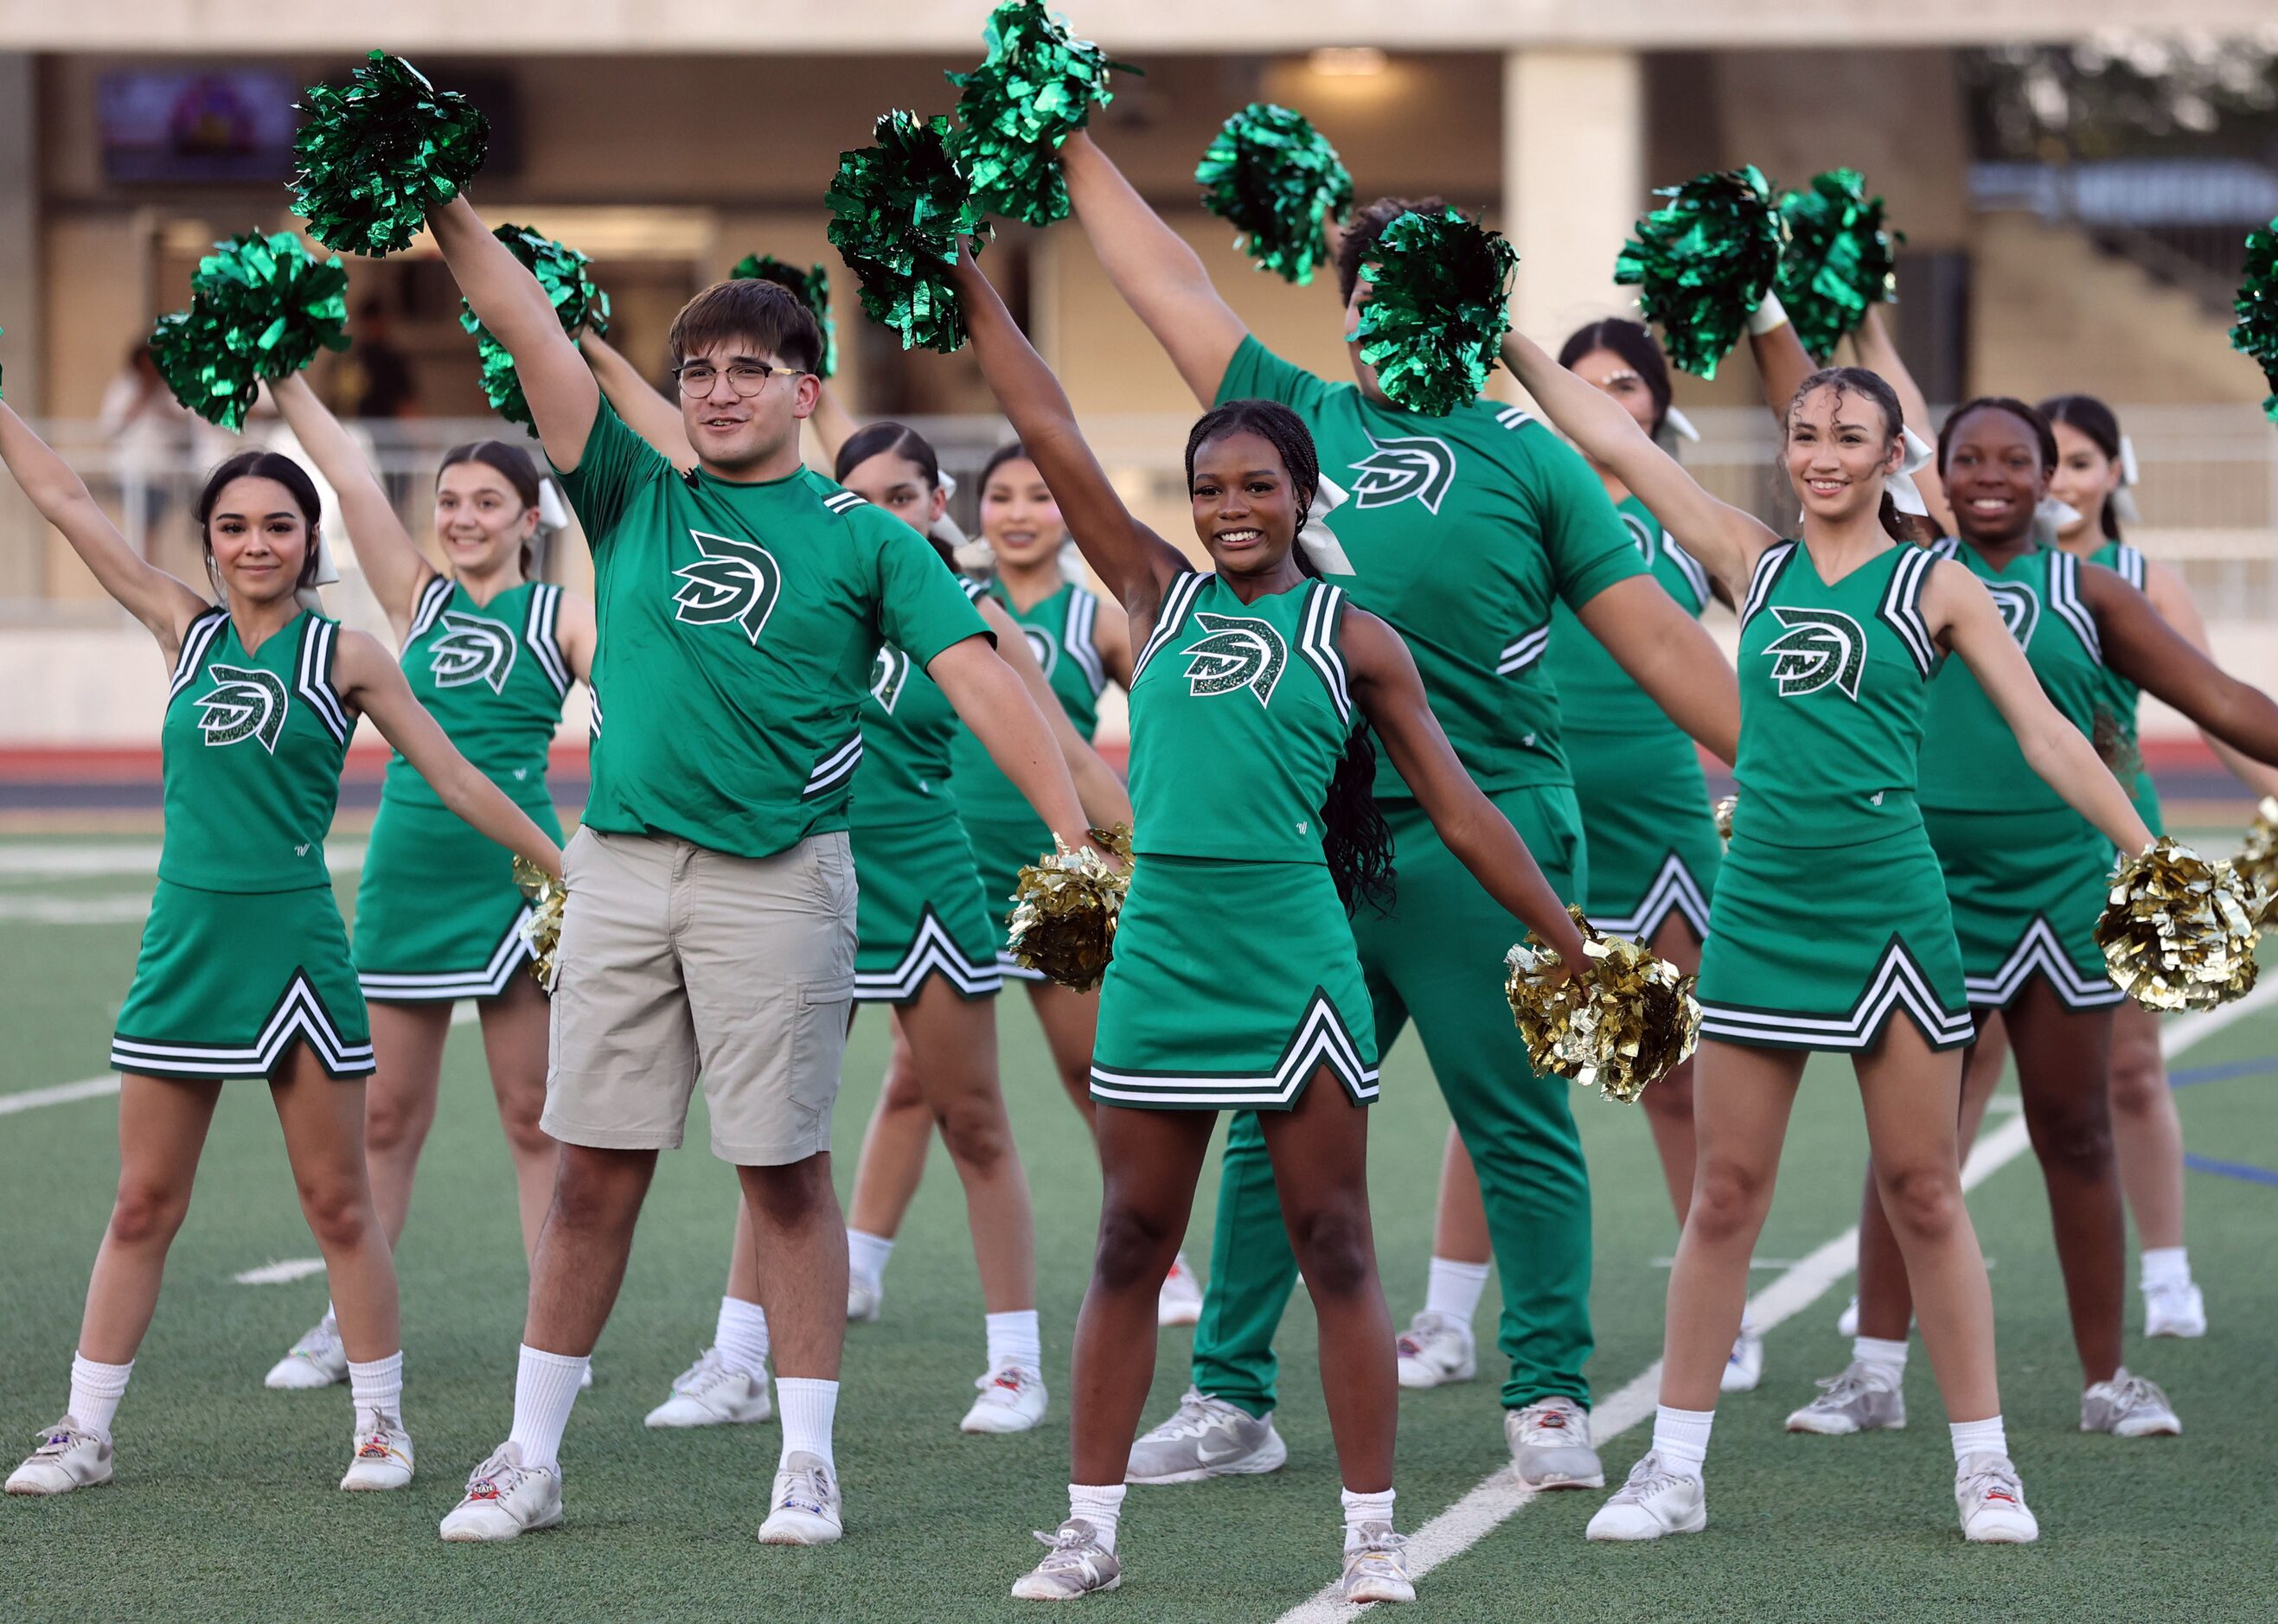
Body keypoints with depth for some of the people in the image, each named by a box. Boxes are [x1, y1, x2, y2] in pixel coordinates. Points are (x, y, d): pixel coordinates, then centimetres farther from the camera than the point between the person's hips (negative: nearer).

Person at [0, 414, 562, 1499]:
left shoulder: (344, 657, -1)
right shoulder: (184, 629, 7)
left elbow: (458, 781, 4)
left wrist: (567, 867, 2)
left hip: (294, 941, -3)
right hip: (186, 937, 3)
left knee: (337, 1203, 4)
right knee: (143, 1205, 6)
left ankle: (380, 1421, 14)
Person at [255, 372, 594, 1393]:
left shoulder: (563, 617, 2)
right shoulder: (416, 599, 10)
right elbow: (349, 478, 3)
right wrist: (284, 382, -3)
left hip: (514, 875, -3)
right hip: (407, 874, 3)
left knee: (534, 1117, 2)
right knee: (385, 1115, 8)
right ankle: (348, 1327, 16)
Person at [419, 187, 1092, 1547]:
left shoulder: (863, 539, 4)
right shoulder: (637, 498, 12)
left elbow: (979, 678, -5)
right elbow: (529, 327, 6)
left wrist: (1075, 832, -15)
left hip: (779, 874, -3)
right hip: (623, 864, 3)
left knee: (787, 1173, 2)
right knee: (595, 1170, 6)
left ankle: (809, 1462, 8)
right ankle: (532, 1458, 12)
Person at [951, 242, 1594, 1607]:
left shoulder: (1352, 639, 4)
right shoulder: (1162, 597, 10)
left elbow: (1460, 813, 7)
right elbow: (1052, 434, 8)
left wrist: (1582, 951, 5)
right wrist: (969, 281, 5)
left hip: (1292, 960, -3)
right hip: (1160, 949, 3)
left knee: (1337, 1254, 1)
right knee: (1130, 1251, 7)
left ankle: (1373, 1536, 5)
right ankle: (1092, 1529, 13)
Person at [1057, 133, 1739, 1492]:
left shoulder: (1525, 457, 5)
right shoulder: (1299, 418, 14)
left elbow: (1657, 638, 3)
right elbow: (1174, 289, 20)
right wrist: (1078, 153, 22)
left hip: (1481, 836, -3)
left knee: (1519, 1125, 2)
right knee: (1275, 1128, 7)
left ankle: (1552, 1400, 9)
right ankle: (1231, 1400, 15)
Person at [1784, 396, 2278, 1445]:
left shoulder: (2085, 594, 5)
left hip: (2056, 889, 0)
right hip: (1923, 886, 0)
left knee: (2075, 1136, 4)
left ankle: (2107, 1380, 12)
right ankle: (1876, 1373, 9)